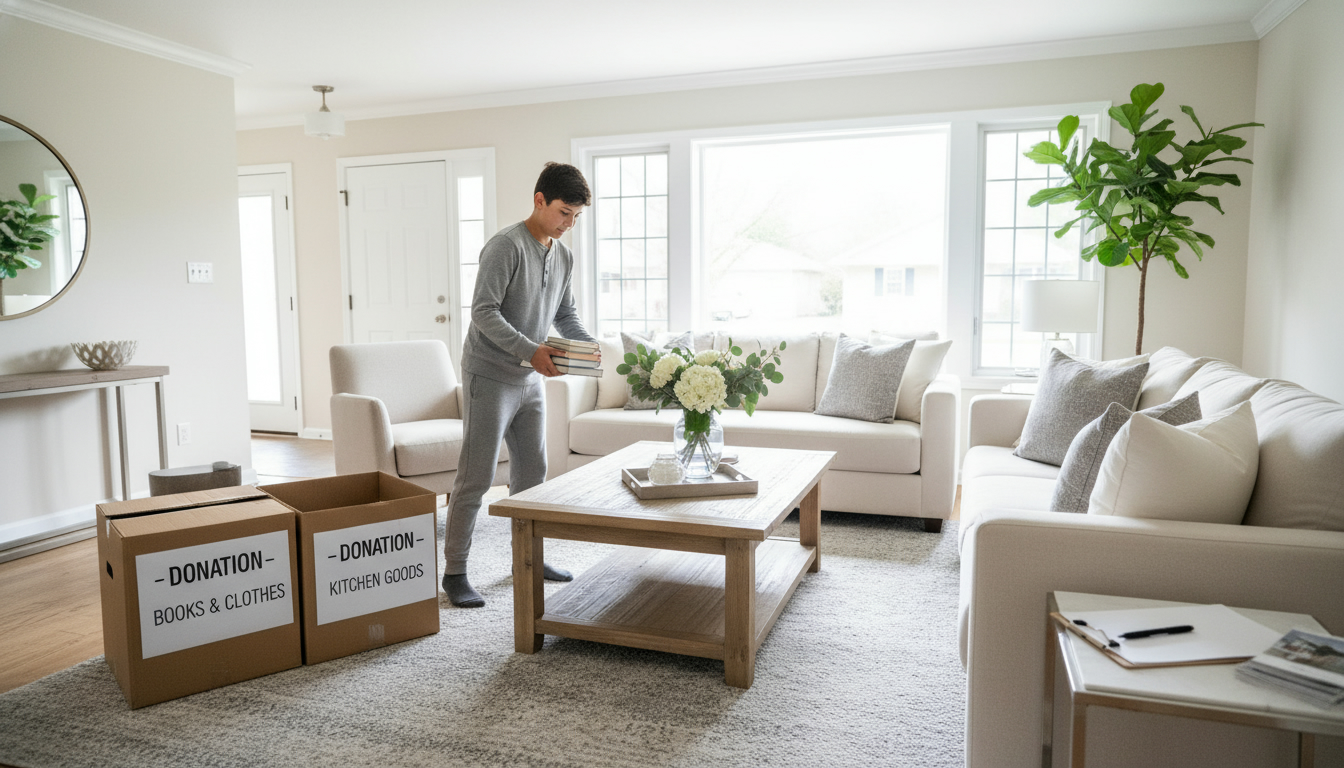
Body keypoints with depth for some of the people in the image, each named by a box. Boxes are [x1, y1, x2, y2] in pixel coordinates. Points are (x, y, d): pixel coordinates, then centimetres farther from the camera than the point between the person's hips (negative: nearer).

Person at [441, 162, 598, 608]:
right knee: (475, 478, -4)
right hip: (490, 376, -8)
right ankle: (454, 572, 6)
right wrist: (530, 350, -28)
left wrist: (590, 346, -1)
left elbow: (565, 314, 17)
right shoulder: (507, 246, -15)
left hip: (530, 380, 8)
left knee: (532, 473, 15)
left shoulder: (563, 257, 10)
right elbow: (483, 312, -20)